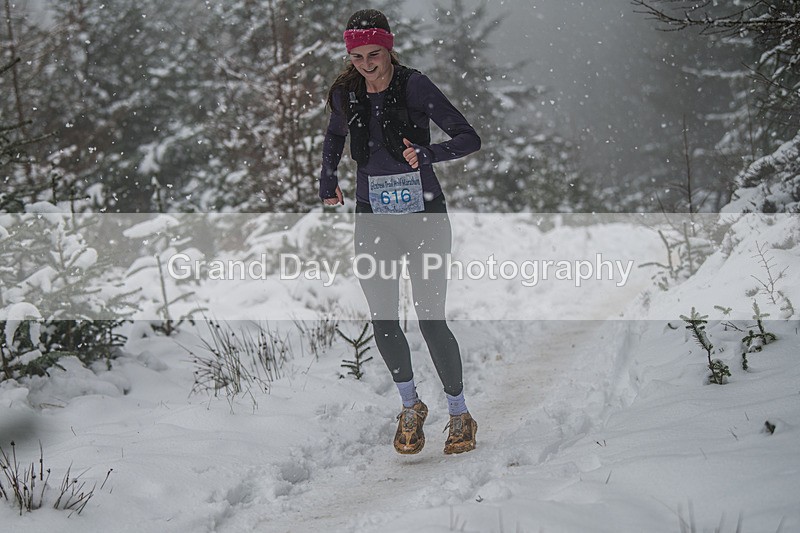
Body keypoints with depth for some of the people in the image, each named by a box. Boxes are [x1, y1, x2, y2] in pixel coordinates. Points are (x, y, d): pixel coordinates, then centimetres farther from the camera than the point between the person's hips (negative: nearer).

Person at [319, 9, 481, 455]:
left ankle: (460, 415, 11)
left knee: (431, 321, -6)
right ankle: (411, 408, 24)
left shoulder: (415, 86, -11)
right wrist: (328, 177, 11)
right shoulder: (344, 93, 2)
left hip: (425, 216, -4)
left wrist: (428, 154, -29)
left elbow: (471, 138, -13)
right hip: (373, 219, 4)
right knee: (384, 322, 2)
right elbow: (335, 136, 25)